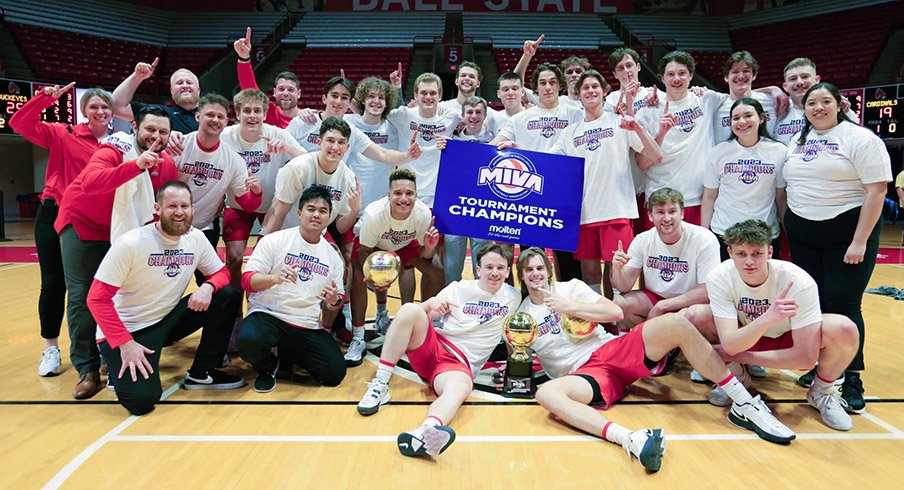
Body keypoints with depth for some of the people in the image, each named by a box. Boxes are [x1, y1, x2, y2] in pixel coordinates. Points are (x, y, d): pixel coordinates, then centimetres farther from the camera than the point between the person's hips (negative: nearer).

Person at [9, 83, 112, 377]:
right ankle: (50, 348, 18)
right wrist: (46, 98, -17)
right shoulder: (64, 135, -1)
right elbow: (20, 124, -9)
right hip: (54, 215, -1)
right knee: (53, 283, 4)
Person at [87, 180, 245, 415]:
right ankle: (121, 366, 10)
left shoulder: (196, 238, -4)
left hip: (168, 320, 6)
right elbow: (97, 298, -18)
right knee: (142, 398, -27)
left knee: (228, 296, -13)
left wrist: (208, 287, -20)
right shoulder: (130, 244, -20)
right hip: (129, 329, -6)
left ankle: (202, 373, 1)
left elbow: (221, 273, 5)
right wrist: (125, 343, -24)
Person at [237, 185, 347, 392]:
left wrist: (334, 302, -11)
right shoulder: (274, 240, 0)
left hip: (309, 327, 4)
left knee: (335, 373, -13)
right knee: (249, 340, -37)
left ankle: (288, 354, 18)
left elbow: (337, 301, 15)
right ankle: (267, 367, 3)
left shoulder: (333, 256, 12)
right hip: (268, 315, -4)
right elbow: (247, 280, -7)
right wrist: (275, 278, -28)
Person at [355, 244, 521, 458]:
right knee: (410, 310, -28)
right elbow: (425, 316, 4)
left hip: (459, 362, -1)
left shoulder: (514, 298, 13)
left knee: (461, 386, -38)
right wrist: (431, 304, -18)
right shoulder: (460, 288, 10)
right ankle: (380, 385, -24)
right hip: (432, 344, 2)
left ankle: (423, 433, -70)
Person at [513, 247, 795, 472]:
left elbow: (615, 312, 2)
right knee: (546, 394, -37)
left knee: (676, 323, -22)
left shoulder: (570, 287, 13)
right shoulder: (521, 315, 14)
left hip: (613, 349, 2)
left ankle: (743, 405, -18)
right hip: (585, 371, -1)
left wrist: (572, 307, -6)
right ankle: (629, 439, -55)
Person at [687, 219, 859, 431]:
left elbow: (806, 357, -28)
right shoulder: (720, 278, -27)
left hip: (789, 339, -1)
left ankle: (822, 391, 0)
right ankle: (735, 375, 3)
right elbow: (730, 345, -34)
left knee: (844, 330, -32)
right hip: (745, 337, 1)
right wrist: (767, 319, -53)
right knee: (695, 316, -26)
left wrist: (740, 356, -24)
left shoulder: (799, 282, -31)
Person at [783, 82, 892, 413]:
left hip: (847, 232, -5)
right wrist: (789, 225, 11)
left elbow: (877, 190, -13)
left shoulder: (860, 139, -7)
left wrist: (859, 242, -18)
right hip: (802, 234, 5)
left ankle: (852, 380, 5)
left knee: (842, 306, -7)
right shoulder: (798, 140, 11)